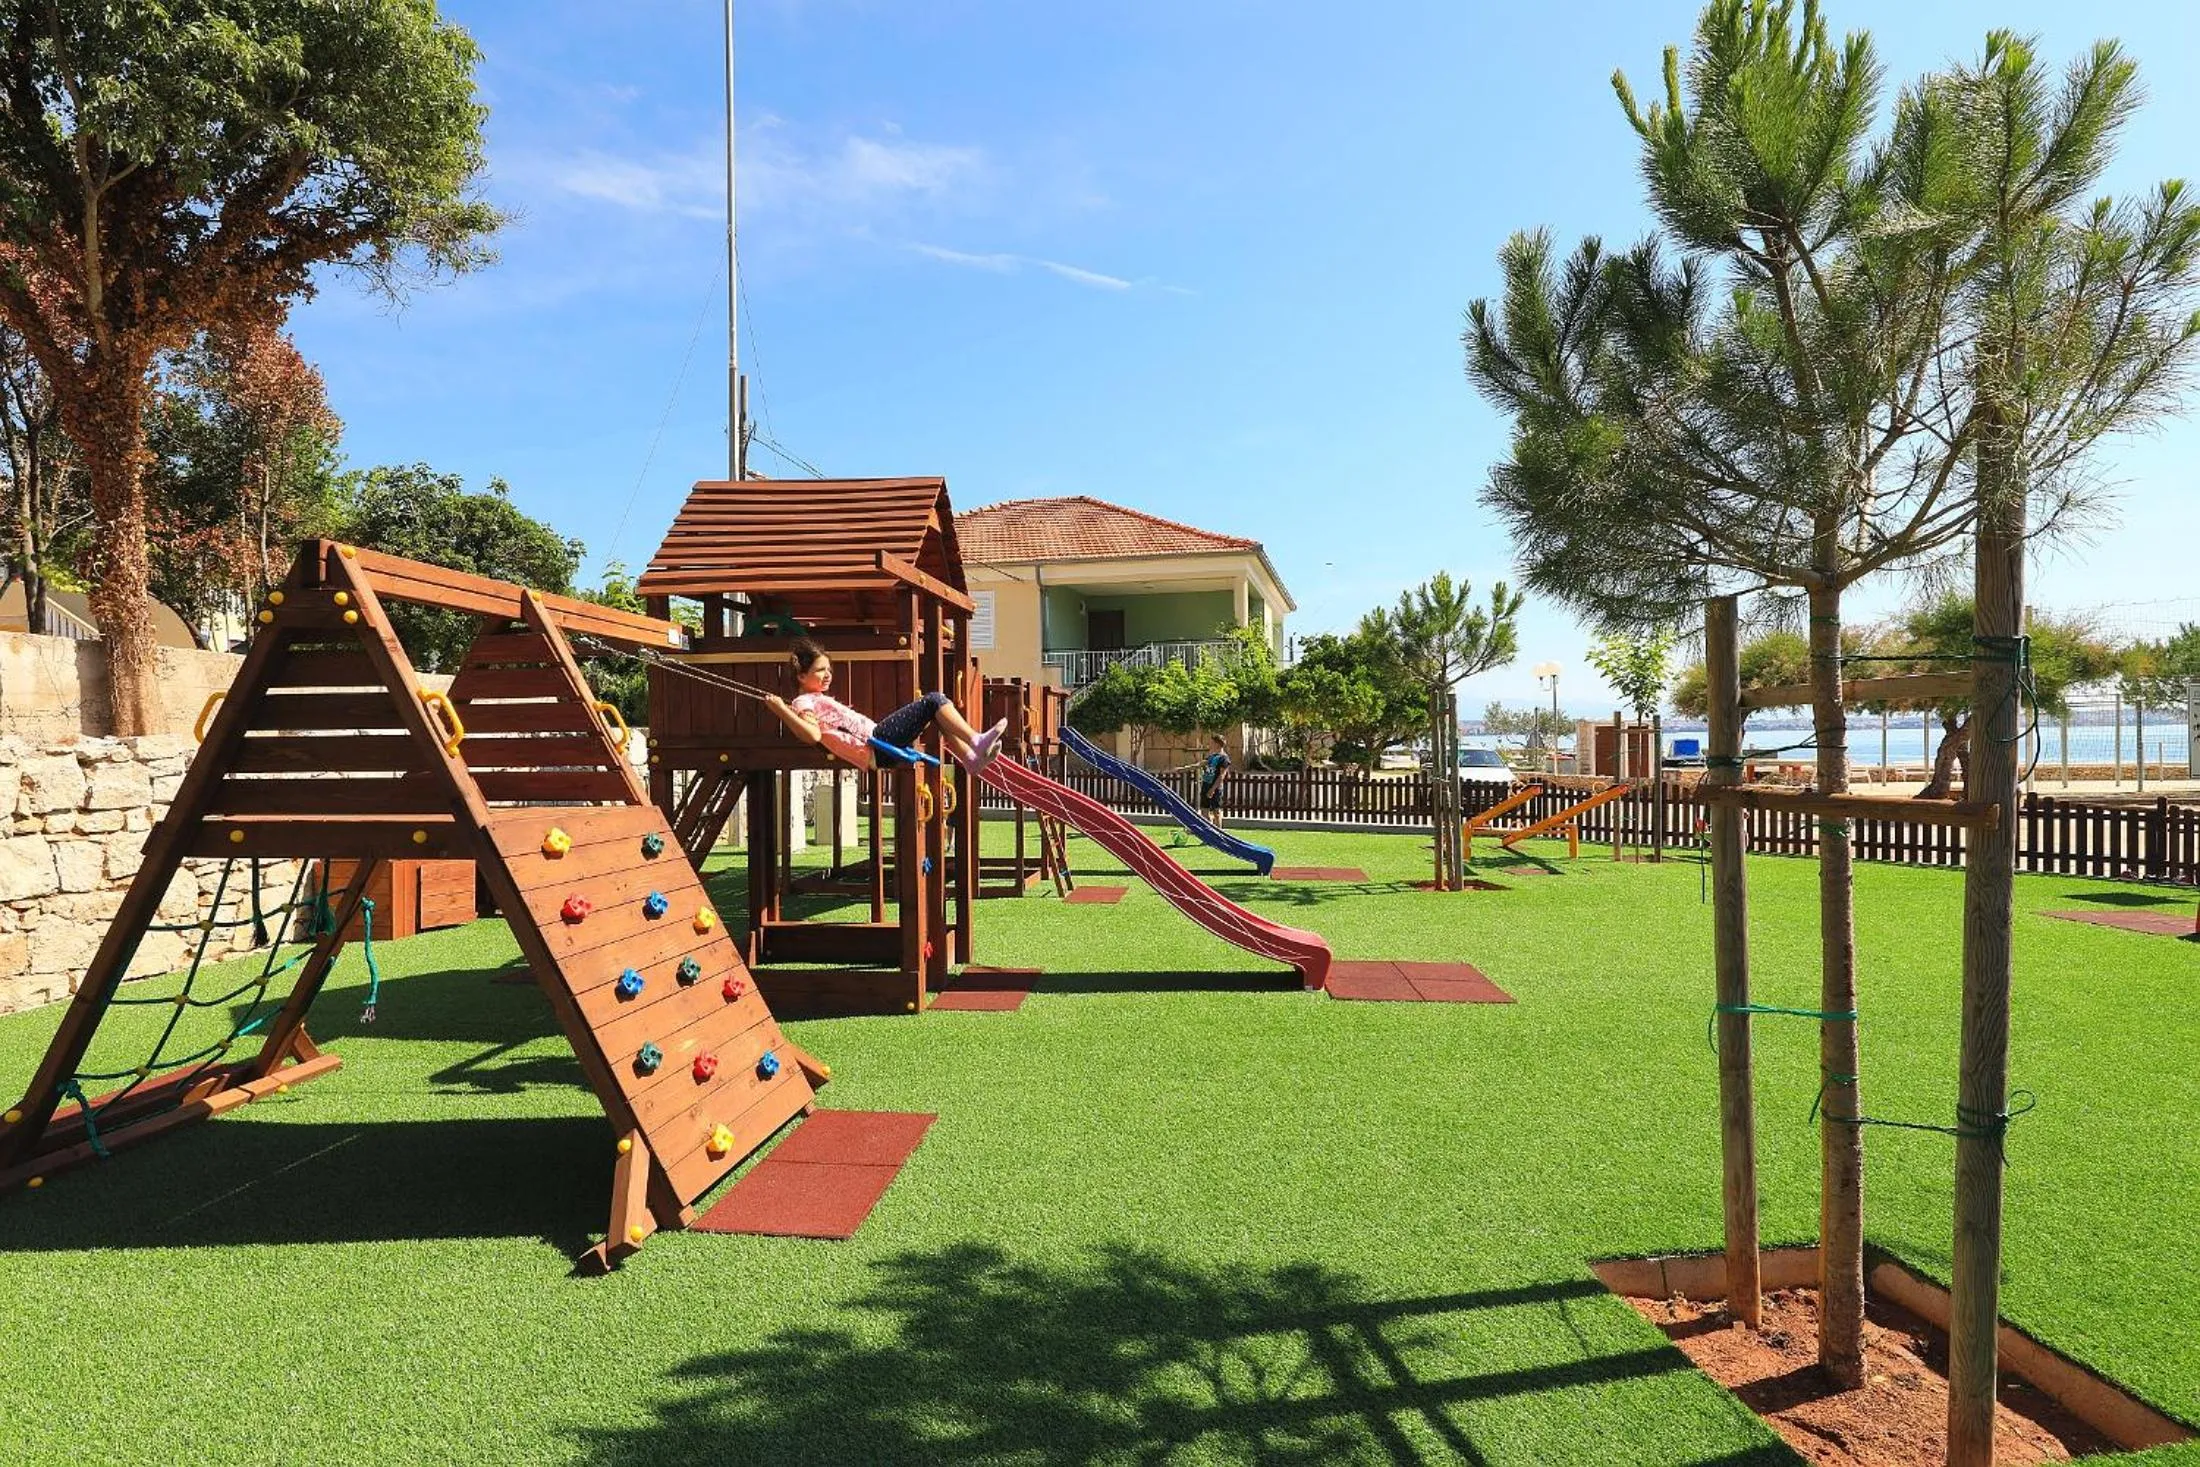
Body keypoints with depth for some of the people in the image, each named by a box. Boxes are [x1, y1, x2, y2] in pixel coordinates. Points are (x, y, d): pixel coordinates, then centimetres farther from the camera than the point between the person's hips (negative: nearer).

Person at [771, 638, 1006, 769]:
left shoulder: (820, 699, 27)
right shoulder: (803, 702, -2)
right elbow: (814, 734, -22)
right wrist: (782, 710, -26)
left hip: (877, 741, 10)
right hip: (873, 743, -10)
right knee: (934, 701, -14)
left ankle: (971, 757, 1)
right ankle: (976, 740, -22)